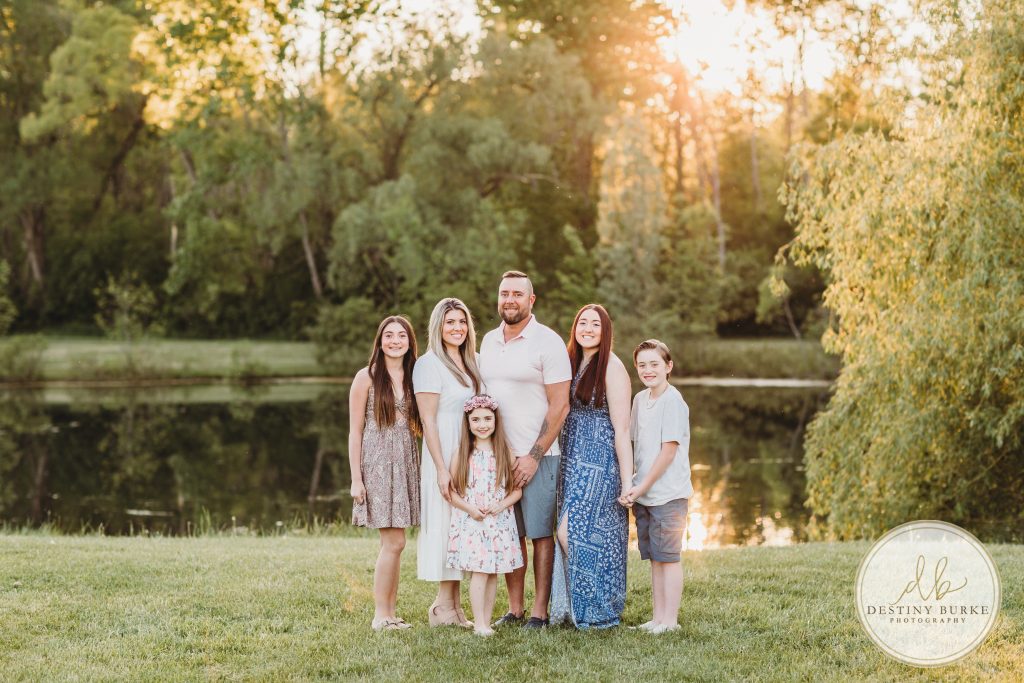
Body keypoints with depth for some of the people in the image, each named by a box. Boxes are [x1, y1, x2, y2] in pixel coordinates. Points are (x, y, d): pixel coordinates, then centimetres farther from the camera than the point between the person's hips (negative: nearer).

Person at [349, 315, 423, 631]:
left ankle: (390, 613, 11)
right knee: (394, 542, -11)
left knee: (393, 542, 6)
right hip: (377, 462, -5)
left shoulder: (413, 377, 12)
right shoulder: (367, 377, -3)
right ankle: (381, 615, -3)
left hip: (406, 463, 5)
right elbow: (355, 431, -4)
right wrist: (356, 479, -8)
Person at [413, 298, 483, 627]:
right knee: (446, 527, -5)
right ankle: (444, 607, 1)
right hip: (444, 456, -7)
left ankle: (453, 606, 12)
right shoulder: (429, 364, -9)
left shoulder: (472, 364, 13)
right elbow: (428, 421, -13)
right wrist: (442, 469, -18)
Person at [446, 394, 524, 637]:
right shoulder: (462, 454, 2)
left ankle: (487, 621, 12)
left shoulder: (505, 454, 4)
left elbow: (517, 490, 6)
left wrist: (501, 505, -11)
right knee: (479, 572, -9)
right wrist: (469, 508, -12)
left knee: (494, 572, 4)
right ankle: (479, 624, -5)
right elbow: (451, 490, 2)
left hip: (500, 522, 2)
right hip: (470, 522, -2)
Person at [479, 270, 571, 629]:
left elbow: (560, 405, -10)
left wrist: (534, 456, -13)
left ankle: (540, 612, 3)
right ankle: (514, 609, 15)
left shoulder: (547, 341, -7)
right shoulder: (489, 341, 13)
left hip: (537, 456, -6)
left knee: (541, 533, -1)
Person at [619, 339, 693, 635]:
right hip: (642, 493, 7)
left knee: (668, 556, -1)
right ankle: (658, 618, 19)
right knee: (654, 557, 12)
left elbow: (669, 450, -16)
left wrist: (642, 486, -14)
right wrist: (633, 486, 9)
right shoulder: (640, 399, 11)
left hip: (667, 494, -7)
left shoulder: (672, 400, -12)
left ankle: (670, 620, 6)